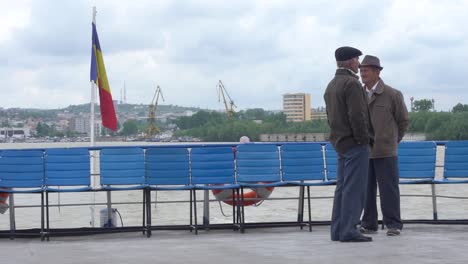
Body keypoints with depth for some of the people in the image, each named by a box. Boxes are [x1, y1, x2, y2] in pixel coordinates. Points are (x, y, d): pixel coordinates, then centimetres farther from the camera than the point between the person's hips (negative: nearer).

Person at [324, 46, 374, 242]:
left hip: (339, 143, 9)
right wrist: (363, 139, -14)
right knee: (354, 188, -8)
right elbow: (357, 116, -21)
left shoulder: (331, 86, 16)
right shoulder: (352, 83, -14)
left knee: (342, 187, 11)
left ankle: (338, 230, 12)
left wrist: (338, 137, 18)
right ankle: (348, 231, -8)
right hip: (355, 144, -9)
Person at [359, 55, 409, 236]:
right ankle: (369, 224, 11)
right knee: (366, 189, 4)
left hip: (385, 152, -4)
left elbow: (403, 121, 7)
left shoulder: (393, 95, -2)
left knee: (388, 189, -2)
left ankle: (393, 225, 5)